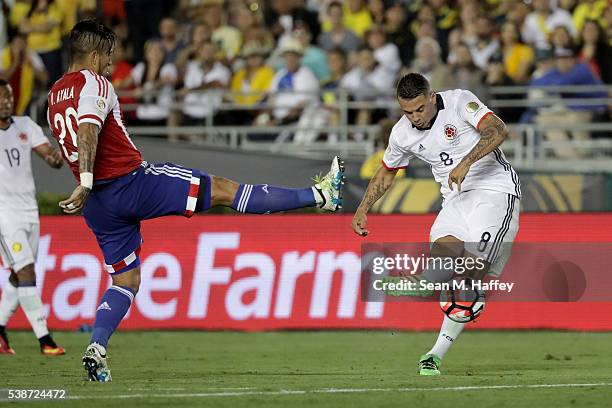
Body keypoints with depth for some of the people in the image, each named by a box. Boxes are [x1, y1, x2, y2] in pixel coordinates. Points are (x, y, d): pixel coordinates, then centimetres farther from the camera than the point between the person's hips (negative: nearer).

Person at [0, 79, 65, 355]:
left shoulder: (25, 126, 7)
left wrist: (55, 158, -23)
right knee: (26, 273, -13)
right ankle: (44, 339, -15)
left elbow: (49, 152, -1)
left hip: (29, 211, 5)